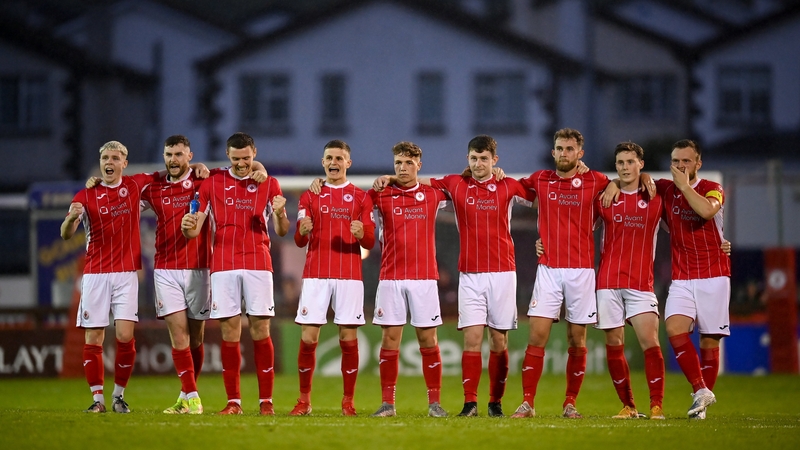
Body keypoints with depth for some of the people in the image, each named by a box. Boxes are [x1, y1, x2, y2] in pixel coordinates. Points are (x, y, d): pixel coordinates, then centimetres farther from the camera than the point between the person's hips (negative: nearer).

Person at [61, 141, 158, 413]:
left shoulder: (135, 185, 7)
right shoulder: (86, 196, 2)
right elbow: (66, 235, -7)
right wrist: (71, 218, -30)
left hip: (126, 273, 0)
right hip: (95, 275, 0)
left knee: (125, 335, -9)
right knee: (93, 338, -4)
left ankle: (119, 395, 4)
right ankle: (97, 398, 3)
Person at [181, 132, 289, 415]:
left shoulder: (268, 184, 7)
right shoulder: (212, 183, 8)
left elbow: (281, 231, 2)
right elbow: (196, 229, 6)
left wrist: (280, 214, -20)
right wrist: (188, 227, -18)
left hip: (258, 264, -1)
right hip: (223, 266, 1)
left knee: (260, 332, -3)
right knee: (229, 333, -1)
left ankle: (266, 400, 1)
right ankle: (233, 401, 3)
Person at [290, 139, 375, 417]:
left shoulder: (360, 197, 10)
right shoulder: (310, 196, 11)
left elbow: (370, 243, 5)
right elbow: (299, 241, 5)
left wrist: (361, 234, -18)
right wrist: (303, 231, -18)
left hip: (349, 276, 0)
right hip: (315, 275, 0)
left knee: (349, 339, -3)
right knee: (308, 338, -5)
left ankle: (348, 401, 5)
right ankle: (304, 401, 4)